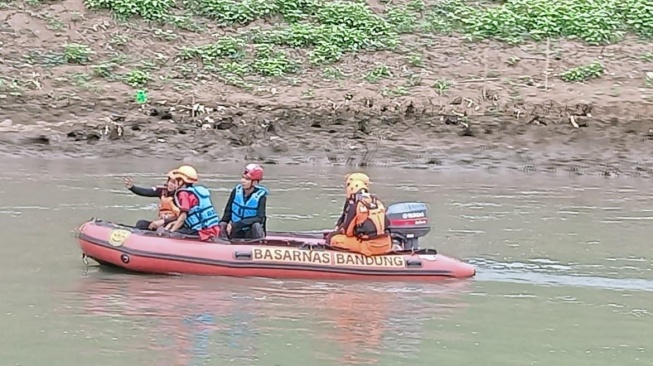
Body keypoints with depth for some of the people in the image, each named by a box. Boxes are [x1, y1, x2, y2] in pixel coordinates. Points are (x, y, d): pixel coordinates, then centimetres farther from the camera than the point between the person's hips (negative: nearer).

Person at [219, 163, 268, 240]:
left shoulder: (260, 195, -14)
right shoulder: (236, 191, -4)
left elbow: (259, 218, -24)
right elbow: (228, 211, 3)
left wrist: (235, 225, -30)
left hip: (251, 233, -3)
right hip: (236, 233, 3)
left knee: (256, 226, -33)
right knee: (222, 226, -22)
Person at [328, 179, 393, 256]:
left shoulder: (354, 206, -3)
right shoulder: (378, 202, 13)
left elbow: (347, 231, 2)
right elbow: (387, 223, 21)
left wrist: (339, 230, 24)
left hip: (369, 247, -5)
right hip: (386, 245, 5)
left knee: (333, 238, 2)